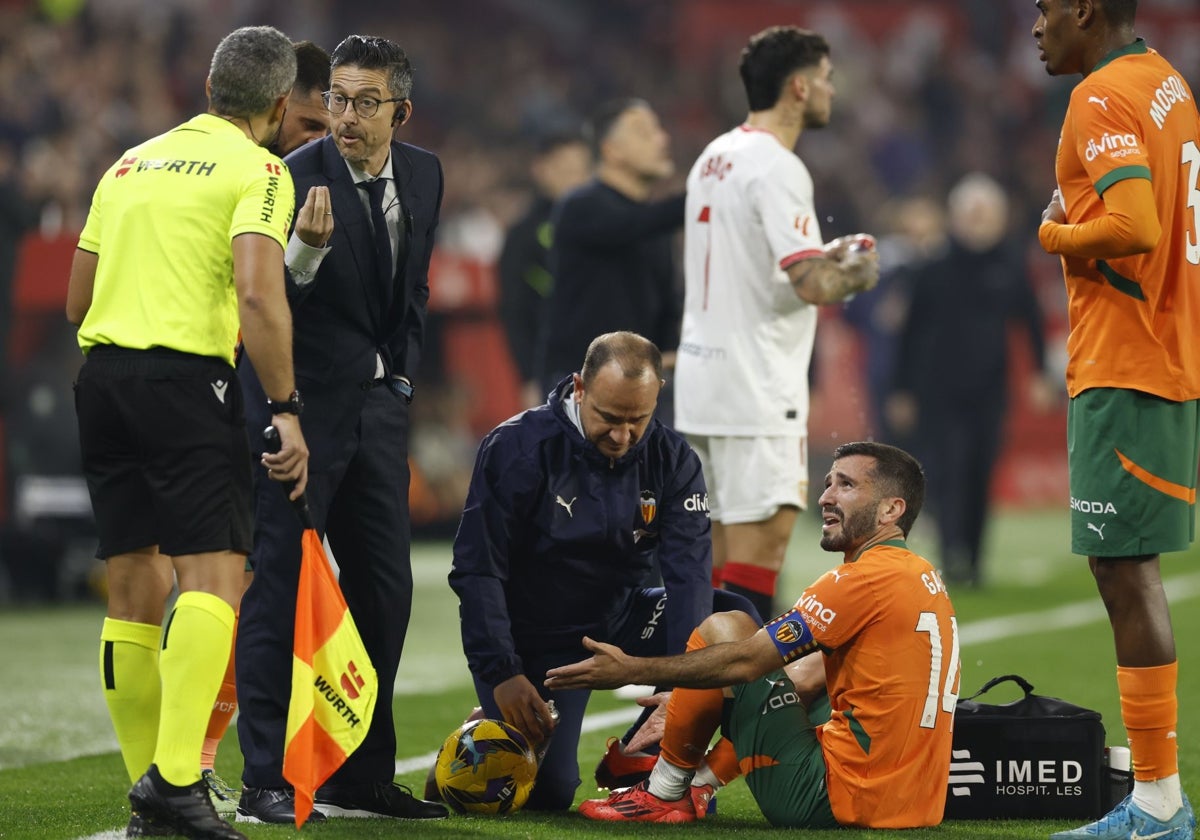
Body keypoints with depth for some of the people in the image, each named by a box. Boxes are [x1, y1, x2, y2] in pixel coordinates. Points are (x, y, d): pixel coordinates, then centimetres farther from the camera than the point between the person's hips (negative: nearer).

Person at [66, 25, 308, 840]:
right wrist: (285, 409, -13)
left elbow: (78, 298, 21)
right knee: (214, 577, -10)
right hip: (185, 377, -7)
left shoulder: (131, 163, 19)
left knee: (137, 589, 9)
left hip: (102, 374, 7)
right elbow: (259, 295, -16)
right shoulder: (258, 170, -2)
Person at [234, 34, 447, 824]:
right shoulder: (293, 179, -15)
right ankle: (265, 781, -5)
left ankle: (362, 776, 18)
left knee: (385, 589, 9)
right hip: (300, 404, -7)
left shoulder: (423, 174, 5)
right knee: (278, 583, -7)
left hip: (377, 405, 7)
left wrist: (403, 375, 13)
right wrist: (307, 248, -37)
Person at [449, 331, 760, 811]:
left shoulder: (671, 461, -7)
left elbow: (689, 573, -16)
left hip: (619, 619, 4)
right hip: (535, 640, -4)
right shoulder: (519, 448, -17)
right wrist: (501, 673, -25)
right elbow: (477, 570, -16)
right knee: (547, 793, -20)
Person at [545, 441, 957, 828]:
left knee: (722, 629, 1)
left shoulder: (869, 578, -14)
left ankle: (664, 792, 10)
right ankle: (702, 780, 25)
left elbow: (743, 661, -12)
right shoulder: (925, 578, 14)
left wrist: (633, 669, -2)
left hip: (831, 800, -9)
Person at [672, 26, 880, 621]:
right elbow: (811, 285, -21)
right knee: (762, 535, -9)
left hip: (702, 375, 9)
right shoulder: (776, 168, -14)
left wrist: (826, 256, 19)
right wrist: (855, 277, -1)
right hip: (755, 391, -9)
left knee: (729, 545, 12)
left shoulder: (714, 158, 15)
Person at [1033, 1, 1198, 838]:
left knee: (1123, 571, -8)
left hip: (1124, 375, -10)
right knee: (1132, 571, 13)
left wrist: (1055, 234, -9)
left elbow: (1132, 228, -26)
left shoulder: (1103, 99, -14)